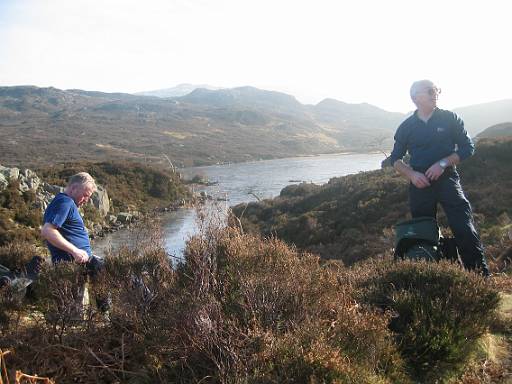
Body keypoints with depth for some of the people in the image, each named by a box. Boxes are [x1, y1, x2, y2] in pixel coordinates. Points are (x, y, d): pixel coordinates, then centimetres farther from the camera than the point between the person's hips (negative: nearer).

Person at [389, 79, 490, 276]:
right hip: (419, 184, 2)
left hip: (447, 179, -2)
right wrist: (411, 174, -8)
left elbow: (467, 147, 2)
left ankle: (481, 275, -5)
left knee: (464, 230, -13)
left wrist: (443, 163, -13)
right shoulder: (406, 127, 6)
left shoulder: (449, 118, 3)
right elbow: (395, 159, 11)